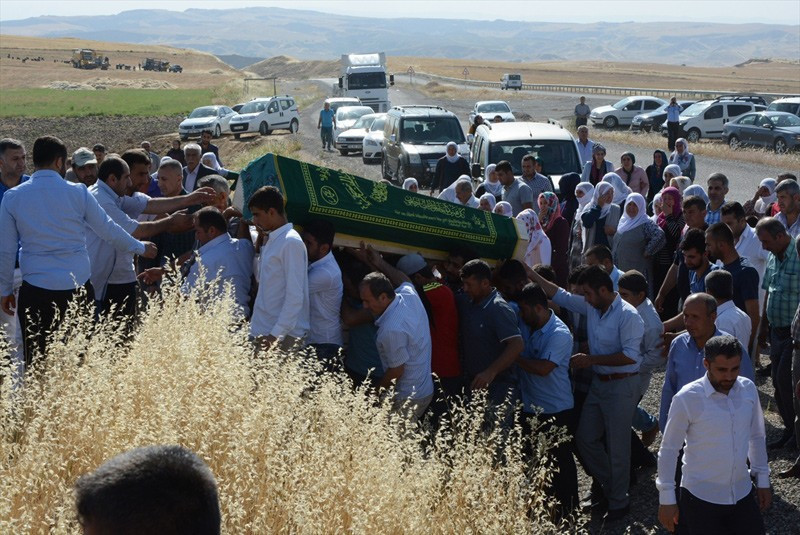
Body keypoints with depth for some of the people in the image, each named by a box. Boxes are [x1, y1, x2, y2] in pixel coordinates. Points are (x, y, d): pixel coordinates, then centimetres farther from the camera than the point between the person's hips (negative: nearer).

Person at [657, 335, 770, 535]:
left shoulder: (748, 389, -3)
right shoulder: (687, 398, -16)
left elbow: (756, 437, 10)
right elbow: (669, 450, -9)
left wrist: (762, 480, 13)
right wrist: (667, 499, -7)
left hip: (742, 494, 4)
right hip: (701, 498, -4)